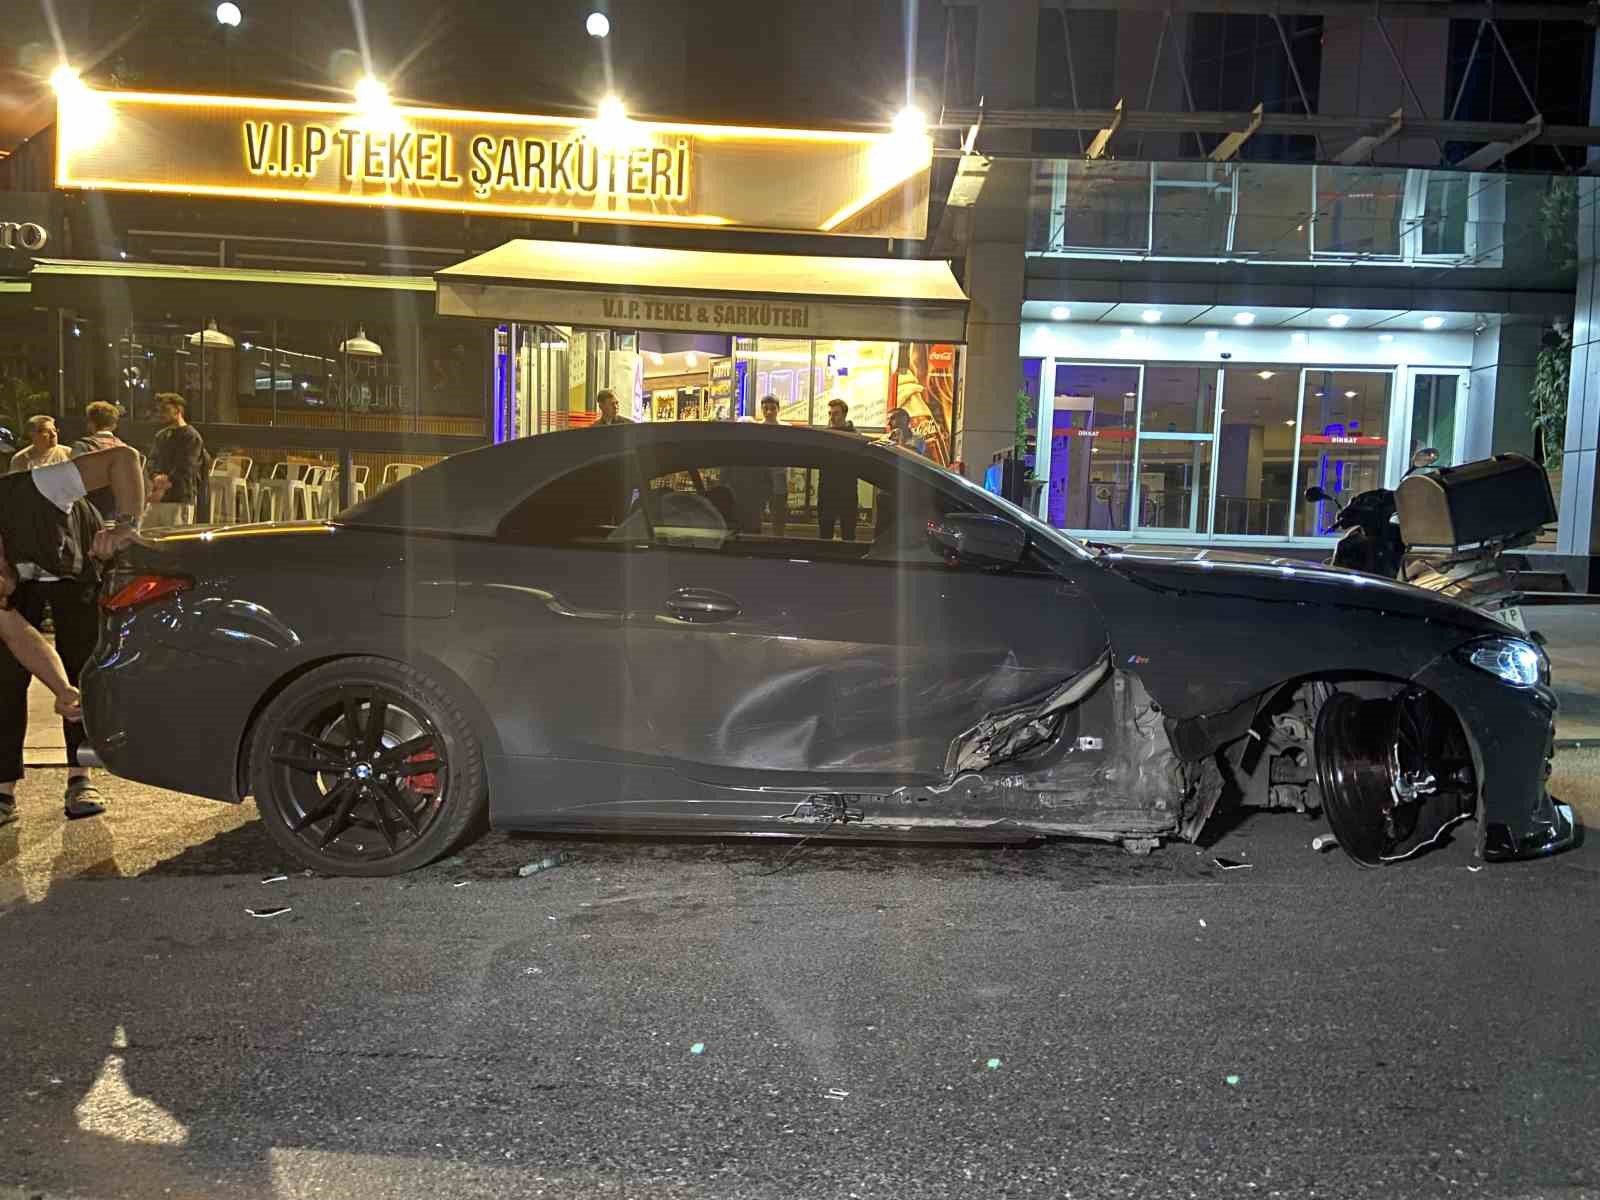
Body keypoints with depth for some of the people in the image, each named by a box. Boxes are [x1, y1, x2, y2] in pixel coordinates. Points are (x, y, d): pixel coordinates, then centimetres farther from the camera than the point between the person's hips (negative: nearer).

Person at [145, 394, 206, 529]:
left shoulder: (191, 436, -4)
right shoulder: (161, 436, 20)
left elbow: (184, 469, -12)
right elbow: (153, 460, 12)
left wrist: (164, 488, -14)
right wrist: (156, 477, -10)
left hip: (180, 499, -7)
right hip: (157, 498, 7)